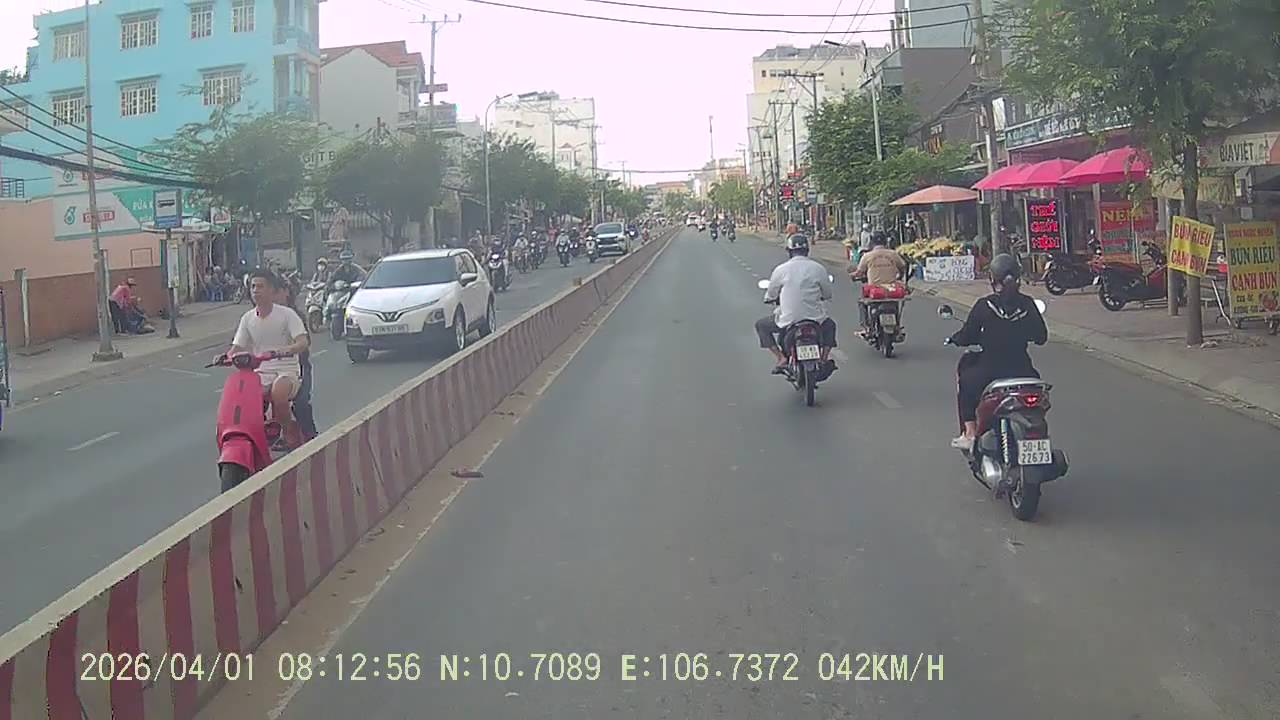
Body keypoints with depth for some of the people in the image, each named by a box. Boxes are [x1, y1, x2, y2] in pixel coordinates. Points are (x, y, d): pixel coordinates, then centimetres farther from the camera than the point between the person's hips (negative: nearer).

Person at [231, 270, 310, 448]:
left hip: (287, 370, -4)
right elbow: (237, 348, 7)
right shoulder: (248, 318, 10)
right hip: (260, 372, 4)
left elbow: (303, 342, -15)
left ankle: (291, 433, -9)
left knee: (278, 393, -36)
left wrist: (285, 349, -36)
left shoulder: (286, 314, -4)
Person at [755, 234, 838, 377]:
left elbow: (770, 296, 7)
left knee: (761, 325, 22)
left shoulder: (781, 270, -5)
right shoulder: (818, 268, -2)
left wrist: (768, 297, 32)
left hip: (788, 320, -2)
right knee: (829, 325, 35)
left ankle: (780, 357, 7)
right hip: (816, 319, 2)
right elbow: (829, 294, 10)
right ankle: (824, 358, 18)